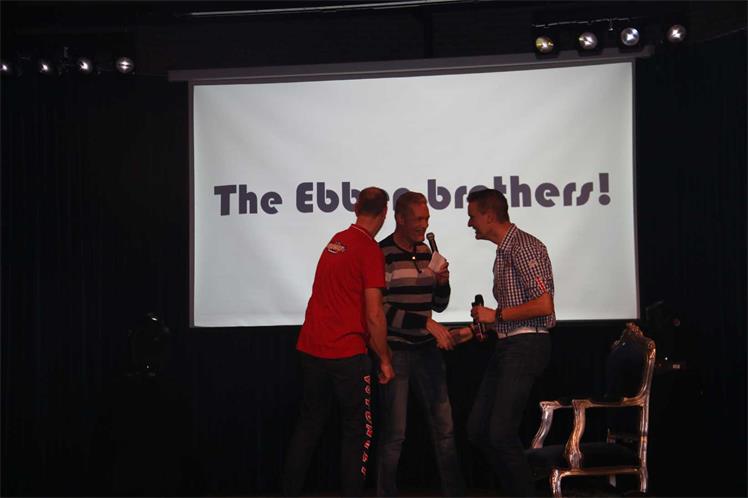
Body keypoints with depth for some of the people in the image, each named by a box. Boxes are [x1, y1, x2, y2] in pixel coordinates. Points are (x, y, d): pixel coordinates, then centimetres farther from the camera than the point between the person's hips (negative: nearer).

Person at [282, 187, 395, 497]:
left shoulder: (335, 241, 12)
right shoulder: (370, 250, -11)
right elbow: (373, 316, -15)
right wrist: (385, 360, -4)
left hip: (311, 349, 7)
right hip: (346, 354, -7)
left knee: (308, 425, 15)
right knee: (357, 431, 5)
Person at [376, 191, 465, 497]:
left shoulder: (426, 252, 10)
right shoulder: (381, 254, -9)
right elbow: (381, 310, -14)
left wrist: (442, 282, -3)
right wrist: (427, 324, -17)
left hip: (426, 351, 6)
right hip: (394, 353, -6)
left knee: (444, 426, 6)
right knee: (394, 433, 0)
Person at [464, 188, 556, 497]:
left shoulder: (524, 247, -12)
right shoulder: (504, 252, 18)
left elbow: (543, 305, -19)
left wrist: (496, 315, -12)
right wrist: (479, 329, 14)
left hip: (526, 345, -10)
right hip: (506, 345, 10)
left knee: (501, 432, -12)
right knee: (477, 429, 9)